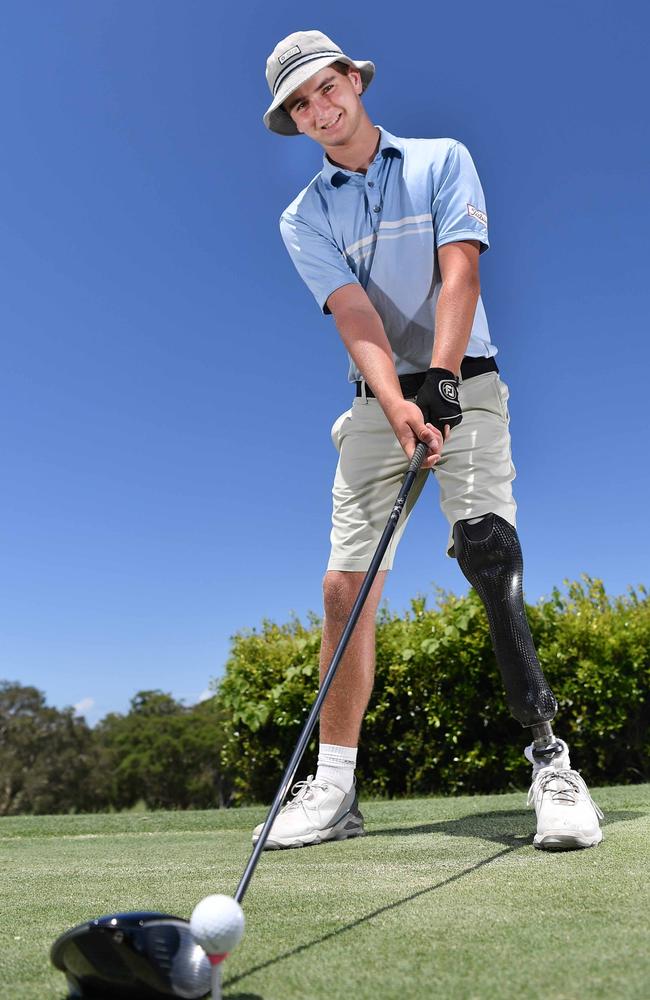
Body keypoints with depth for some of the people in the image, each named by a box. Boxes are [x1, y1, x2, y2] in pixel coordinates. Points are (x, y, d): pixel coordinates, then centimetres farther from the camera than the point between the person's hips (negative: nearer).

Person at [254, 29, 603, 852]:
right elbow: (355, 315, -8)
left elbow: (459, 273, -7)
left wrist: (439, 381, -23)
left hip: (463, 383, -2)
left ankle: (549, 759, -13)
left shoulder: (442, 160, 8)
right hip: (376, 401, 2)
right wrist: (398, 408, -25)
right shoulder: (304, 217, 9)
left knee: (489, 555, -23)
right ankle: (334, 788, 5)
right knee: (344, 584, -5)